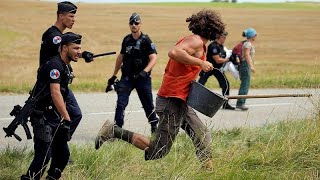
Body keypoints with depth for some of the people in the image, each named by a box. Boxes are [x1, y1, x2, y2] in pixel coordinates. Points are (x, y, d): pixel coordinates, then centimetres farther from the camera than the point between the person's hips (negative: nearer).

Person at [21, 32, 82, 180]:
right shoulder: (55, 65, -18)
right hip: (43, 118, -10)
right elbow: (55, 94, -27)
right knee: (44, 155, -15)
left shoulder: (65, 67, 14)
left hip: (56, 118, 10)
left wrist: (63, 118, 18)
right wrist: (66, 118, -32)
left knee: (63, 154, 10)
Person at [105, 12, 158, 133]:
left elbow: (153, 58, -14)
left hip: (142, 78, -3)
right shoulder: (127, 40, 9)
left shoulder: (146, 40, -5)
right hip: (127, 77, 3)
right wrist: (114, 76, 22)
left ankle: (154, 127, 23)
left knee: (148, 105, 5)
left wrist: (145, 71, -29)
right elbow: (120, 57, 21)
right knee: (120, 104, -10)